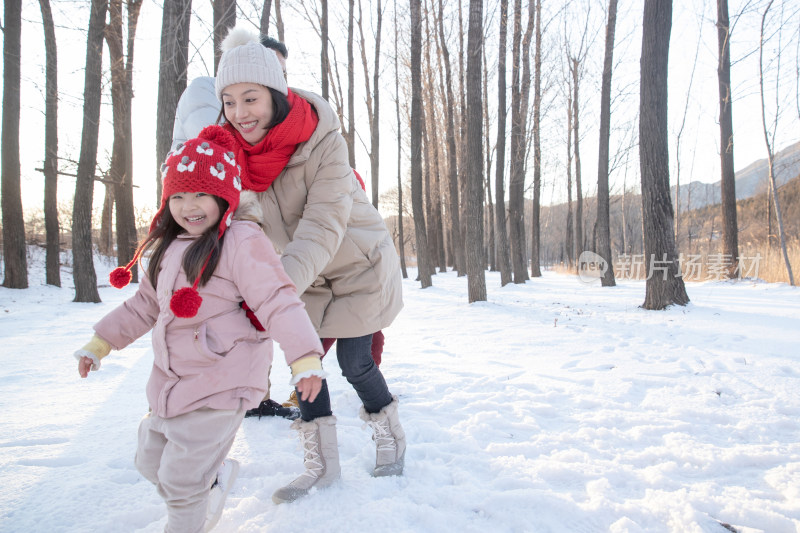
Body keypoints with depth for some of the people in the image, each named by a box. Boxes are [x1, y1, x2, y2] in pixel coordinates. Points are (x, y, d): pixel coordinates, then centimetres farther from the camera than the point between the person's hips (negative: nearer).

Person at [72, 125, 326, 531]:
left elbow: (277, 300, -22)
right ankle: (212, 482, 45)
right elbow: (145, 304, 22)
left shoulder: (242, 241, -16)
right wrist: (101, 342, 24)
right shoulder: (169, 247, 11)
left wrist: (304, 357, -30)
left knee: (181, 479, 0)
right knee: (151, 461, 23)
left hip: (220, 382, -9)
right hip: (170, 378, 9)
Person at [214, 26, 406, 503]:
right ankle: (321, 460, 21)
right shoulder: (232, 149, -14)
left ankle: (391, 435, 29)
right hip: (308, 275, 5)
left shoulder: (324, 141, -30)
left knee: (353, 362, -1)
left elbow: (322, 228, -36)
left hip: (359, 262, -5)